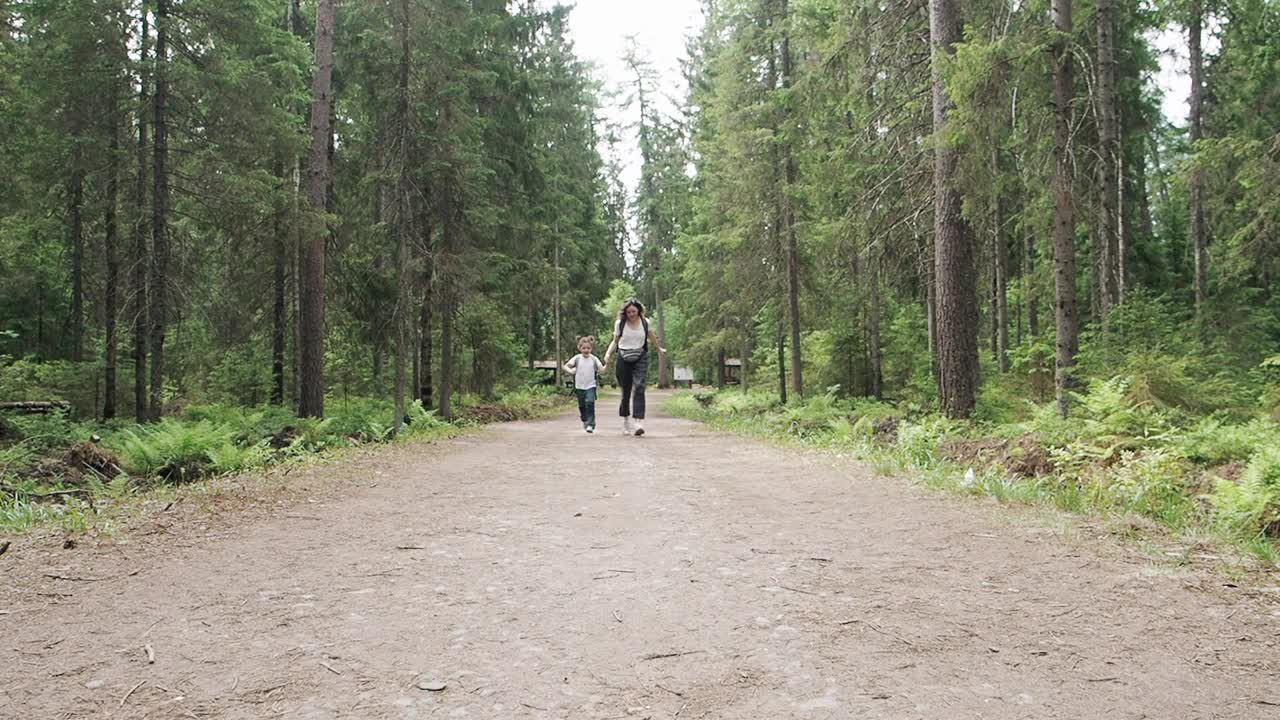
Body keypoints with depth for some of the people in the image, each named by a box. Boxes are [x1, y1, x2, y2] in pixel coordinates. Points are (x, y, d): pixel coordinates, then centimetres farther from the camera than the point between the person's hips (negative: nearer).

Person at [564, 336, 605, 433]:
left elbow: (601, 369, -4)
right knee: (582, 406, 13)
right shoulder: (577, 358, -3)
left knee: (590, 403, -18)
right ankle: (585, 421, 37)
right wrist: (571, 370, -20)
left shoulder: (594, 359, -3)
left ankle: (590, 424, -16)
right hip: (579, 386, 2)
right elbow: (566, 366, -1)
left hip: (590, 386, -2)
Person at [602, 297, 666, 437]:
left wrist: (659, 348, 38)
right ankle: (626, 423, 22)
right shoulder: (620, 323, 0)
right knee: (626, 391, 6)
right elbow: (615, 341, 10)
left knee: (639, 388, -18)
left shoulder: (645, 322, 3)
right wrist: (608, 353, -8)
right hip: (624, 359, 1)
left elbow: (651, 336, 22)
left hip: (640, 358, 0)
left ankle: (638, 423, -27)